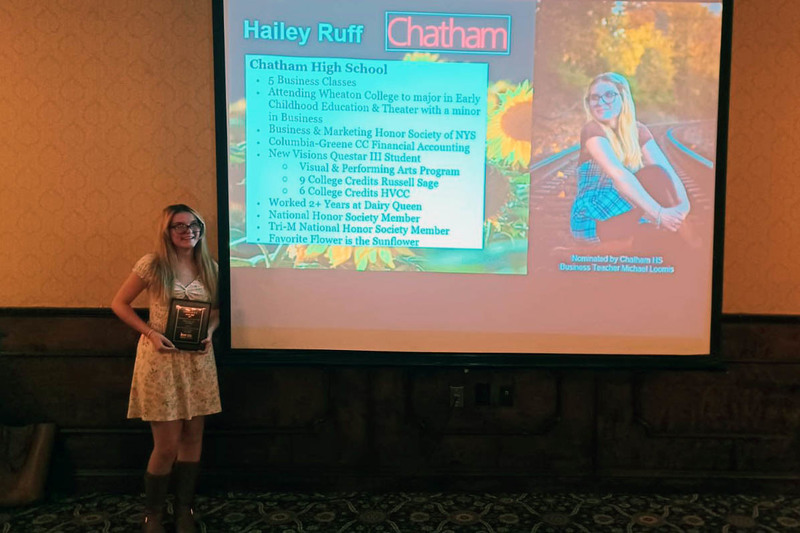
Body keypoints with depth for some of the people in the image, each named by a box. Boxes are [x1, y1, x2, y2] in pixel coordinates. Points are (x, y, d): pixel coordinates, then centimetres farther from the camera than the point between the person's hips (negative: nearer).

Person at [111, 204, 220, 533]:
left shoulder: (210, 268, 4)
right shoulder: (152, 265, -7)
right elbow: (119, 303, 0)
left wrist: (209, 333, -5)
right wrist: (150, 333, -12)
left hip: (198, 360, 4)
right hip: (162, 359, -4)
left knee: (192, 437, 11)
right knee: (167, 444, 0)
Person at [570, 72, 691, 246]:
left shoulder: (638, 131, 4)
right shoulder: (592, 130, -14)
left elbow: (667, 170, -9)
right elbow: (619, 175, -28)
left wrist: (683, 204, -29)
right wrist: (658, 213, -36)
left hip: (624, 210, 5)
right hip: (593, 219, -5)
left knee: (654, 173, -21)